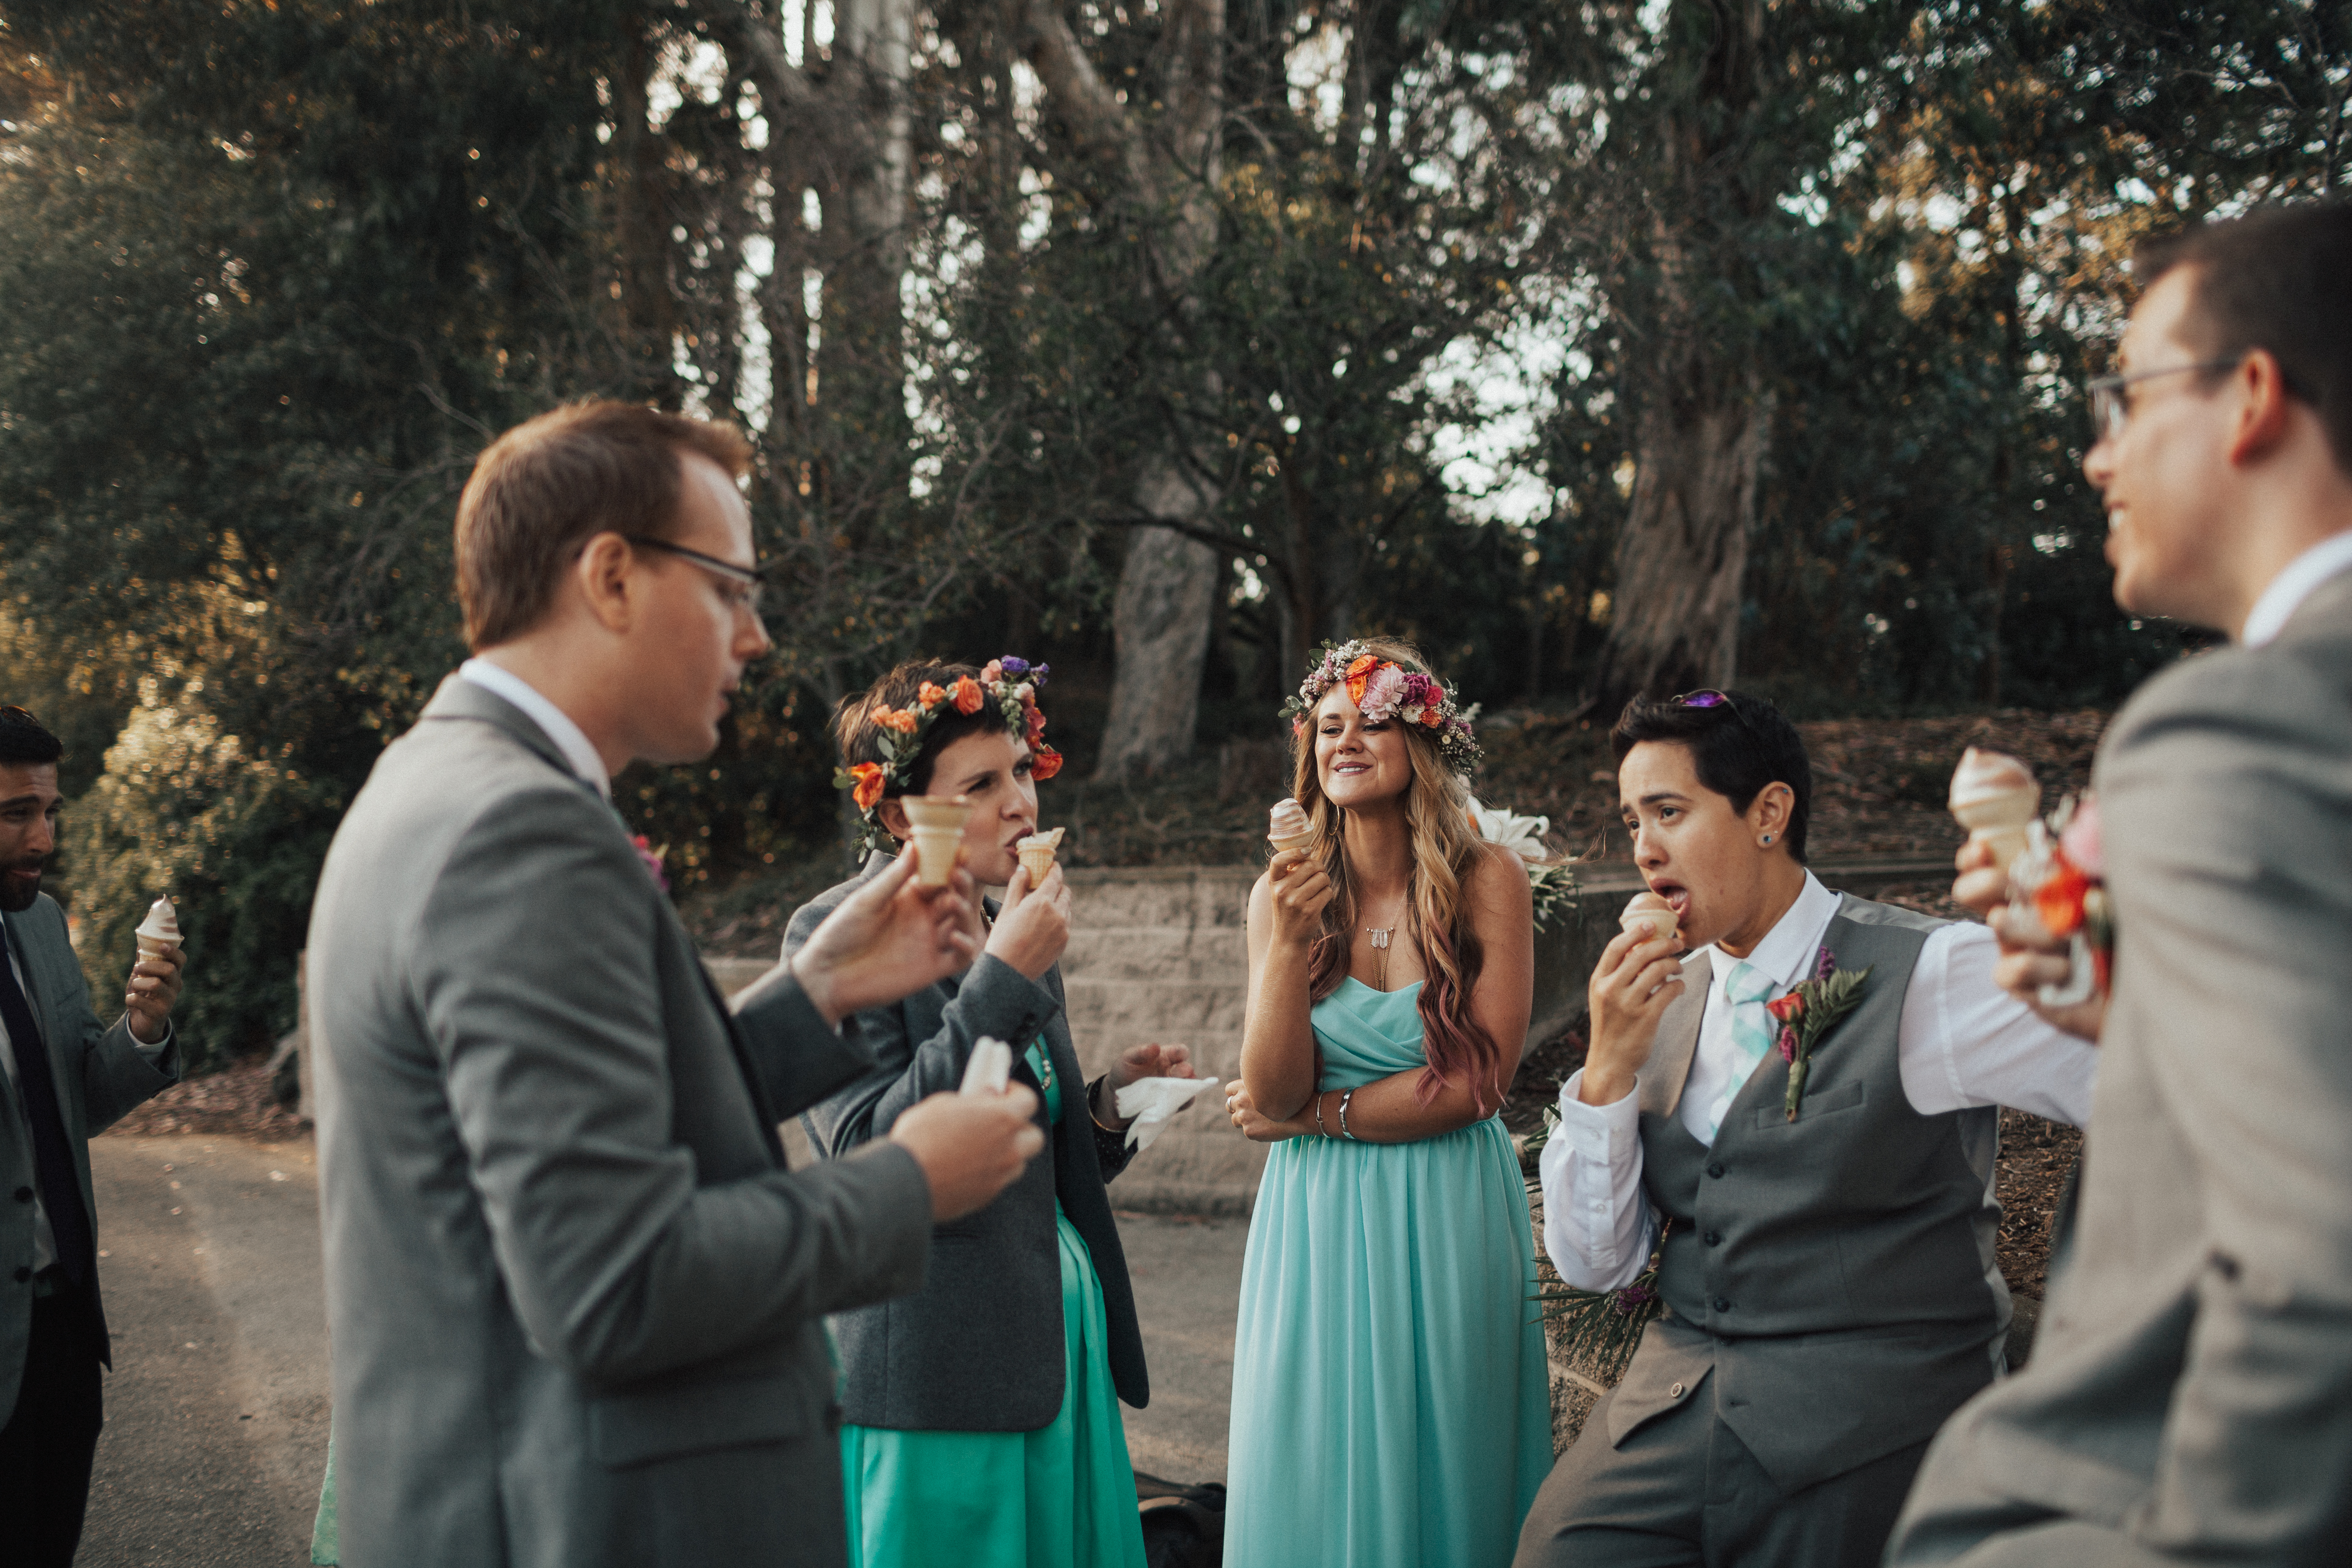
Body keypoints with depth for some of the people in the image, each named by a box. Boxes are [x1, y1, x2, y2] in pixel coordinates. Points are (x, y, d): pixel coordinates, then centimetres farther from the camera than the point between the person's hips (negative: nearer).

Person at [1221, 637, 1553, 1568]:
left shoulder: (1488, 881, -7)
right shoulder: (1285, 891, -1)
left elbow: (1478, 1081, -12)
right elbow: (1273, 1091, -7)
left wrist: (1311, 1116, -8)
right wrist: (1288, 942, -20)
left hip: (1448, 1220, -2)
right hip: (1319, 1221, 2)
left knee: (1443, 1471, 11)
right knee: (1320, 1477, 10)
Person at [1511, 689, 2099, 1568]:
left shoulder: (1933, 975, -7)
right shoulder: (1662, 998, 8)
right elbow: (1593, 1265, 6)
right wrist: (1609, 1067, -5)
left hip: (1866, 1432, -4)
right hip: (1674, 1402, 5)